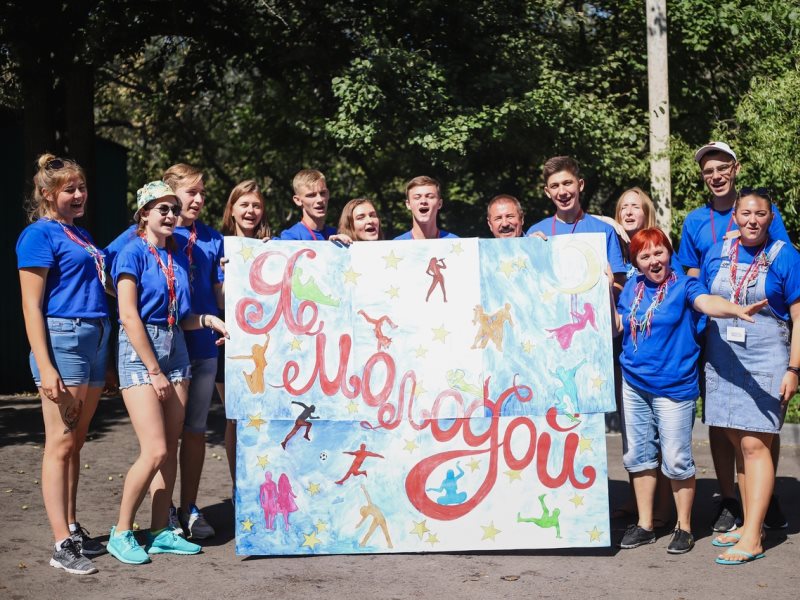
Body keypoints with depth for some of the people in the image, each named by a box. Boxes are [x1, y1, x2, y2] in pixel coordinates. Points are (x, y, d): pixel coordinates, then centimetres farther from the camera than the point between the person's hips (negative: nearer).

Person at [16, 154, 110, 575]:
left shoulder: (81, 236, 18)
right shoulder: (38, 235, -5)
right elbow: (31, 306, -11)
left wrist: (107, 354, 18)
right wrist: (45, 367, -18)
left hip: (95, 339, 8)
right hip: (62, 338, -8)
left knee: (76, 442, 12)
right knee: (60, 443, -5)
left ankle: (73, 529, 20)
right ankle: (61, 546, -2)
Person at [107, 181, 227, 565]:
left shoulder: (179, 256, 11)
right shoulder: (133, 253, -8)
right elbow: (129, 317, -14)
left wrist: (208, 320, -5)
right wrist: (155, 372, -14)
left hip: (175, 346, 7)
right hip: (139, 350, -7)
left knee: (170, 449, 6)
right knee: (155, 451, -13)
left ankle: (160, 532, 15)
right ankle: (121, 533, 3)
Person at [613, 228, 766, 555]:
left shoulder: (683, 286, -7)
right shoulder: (632, 288, 8)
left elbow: (706, 301, -27)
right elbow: (616, 326, 11)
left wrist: (735, 309, -48)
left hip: (673, 389, -5)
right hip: (634, 386, 5)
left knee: (676, 460, 0)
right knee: (638, 455, 11)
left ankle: (684, 527, 17)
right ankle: (645, 525, 24)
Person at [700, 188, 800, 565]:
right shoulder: (716, 254, 9)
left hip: (765, 363, -5)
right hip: (722, 362, 5)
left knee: (754, 445, -9)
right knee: (739, 444, 9)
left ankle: (752, 539, -7)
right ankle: (749, 524, 18)